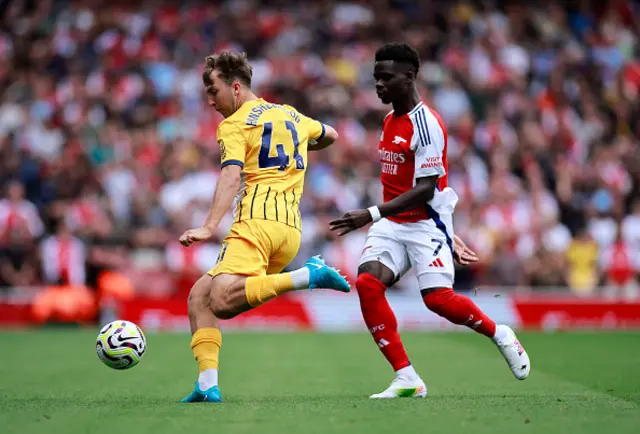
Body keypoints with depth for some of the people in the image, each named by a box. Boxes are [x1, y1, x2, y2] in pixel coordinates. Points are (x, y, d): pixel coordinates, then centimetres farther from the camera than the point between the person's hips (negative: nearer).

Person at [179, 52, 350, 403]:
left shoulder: (234, 124, 3)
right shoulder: (290, 115, 23)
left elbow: (231, 177, -15)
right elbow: (330, 135, 42)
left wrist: (209, 227, -24)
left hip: (259, 222, -8)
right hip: (292, 229, 8)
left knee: (223, 302, -25)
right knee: (199, 295, 10)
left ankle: (308, 276, -30)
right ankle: (208, 384, -5)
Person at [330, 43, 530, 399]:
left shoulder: (426, 123, -16)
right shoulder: (391, 120, 12)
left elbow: (425, 189, -22)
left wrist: (372, 215, -28)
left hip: (426, 223, -7)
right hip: (392, 223, 7)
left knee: (437, 297, -17)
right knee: (367, 283, -15)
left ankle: (501, 335, 15)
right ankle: (407, 379, -12)